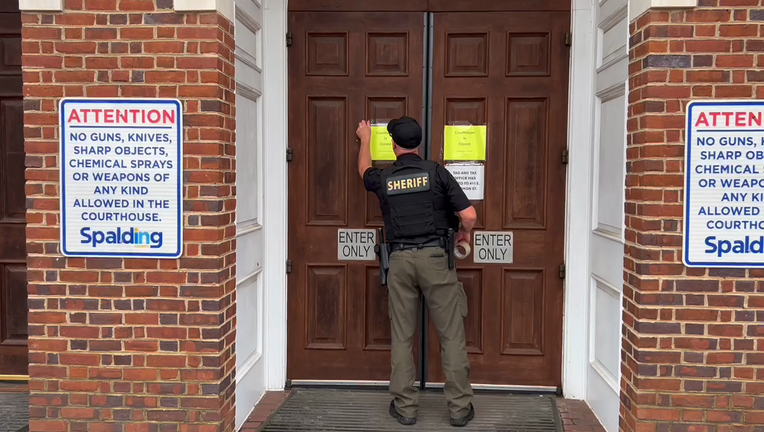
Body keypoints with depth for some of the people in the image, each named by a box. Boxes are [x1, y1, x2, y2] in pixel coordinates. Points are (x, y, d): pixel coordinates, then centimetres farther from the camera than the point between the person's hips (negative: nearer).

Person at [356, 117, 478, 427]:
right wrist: (464, 233, 16)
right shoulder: (436, 172, -2)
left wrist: (365, 139, 47)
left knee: (402, 337, 9)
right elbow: (469, 215, -6)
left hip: (400, 260, 2)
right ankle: (460, 408, 9)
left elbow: (364, 170, 31)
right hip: (434, 256, -2)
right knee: (451, 335, 4)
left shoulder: (383, 179, 5)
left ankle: (405, 407, 15)